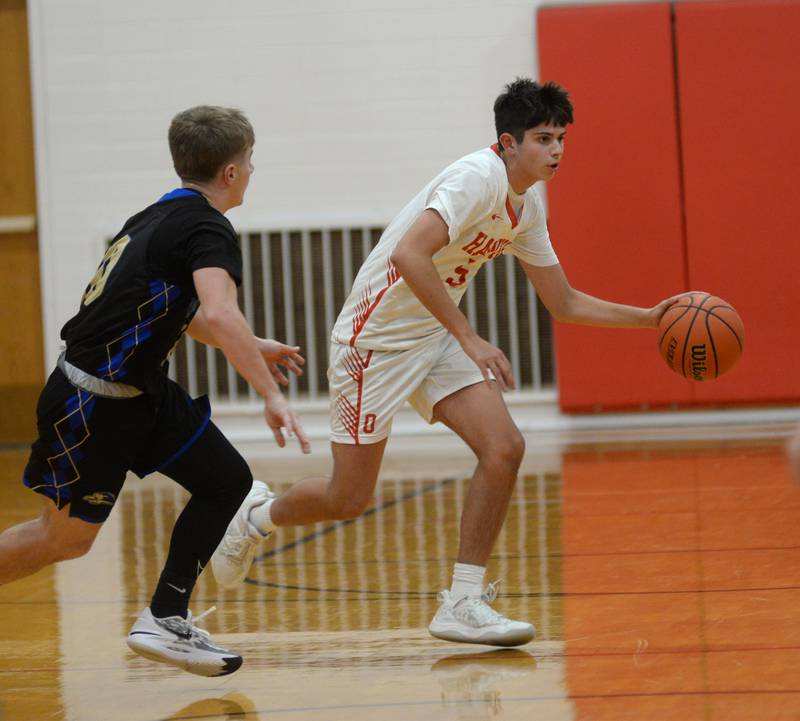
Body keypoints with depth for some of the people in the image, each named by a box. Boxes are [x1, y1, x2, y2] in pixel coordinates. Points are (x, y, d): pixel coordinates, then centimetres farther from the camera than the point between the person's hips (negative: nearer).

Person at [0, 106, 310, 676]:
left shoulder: (165, 215, 10)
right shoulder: (209, 228, -17)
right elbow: (221, 316, -36)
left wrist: (254, 348, 31)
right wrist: (271, 395, -35)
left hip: (142, 393, 9)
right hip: (91, 403, -9)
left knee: (227, 480, 5)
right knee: (65, 538, 3)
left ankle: (167, 619, 7)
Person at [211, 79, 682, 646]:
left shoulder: (527, 208, 6)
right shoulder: (480, 178, -21)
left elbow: (565, 304, 16)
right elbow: (409, 255, -34)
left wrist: (649, 318, 7)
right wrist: (471, 339, -34)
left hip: (438, 337, 8)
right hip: (377, 338, -8)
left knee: (505, 448, -12)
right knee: (349, 499, 0)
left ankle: (463, 604, -6)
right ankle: (258, 515, 32)